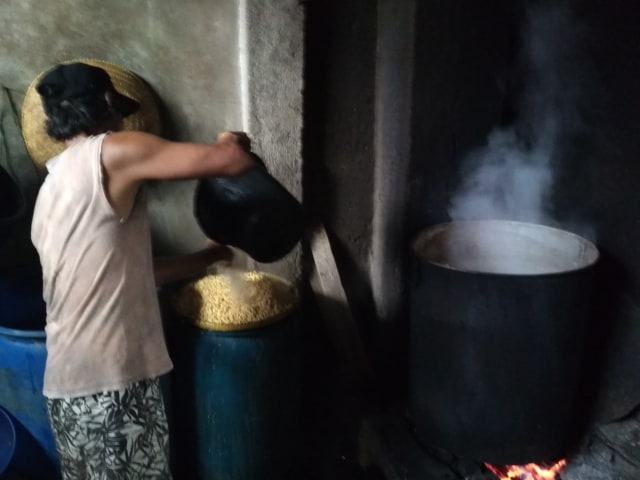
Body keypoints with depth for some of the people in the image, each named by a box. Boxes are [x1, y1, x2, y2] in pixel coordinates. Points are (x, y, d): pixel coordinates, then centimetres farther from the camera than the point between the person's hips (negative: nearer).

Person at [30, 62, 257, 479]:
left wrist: (202, 259, 26)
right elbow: (233, 160, -16)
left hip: (67, 383, 9)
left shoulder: (52, 188, 14)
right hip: (112, 383, -8)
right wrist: (229, 144, 7)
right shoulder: (110, 153, -11)